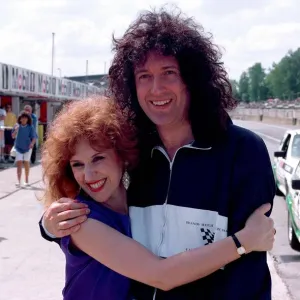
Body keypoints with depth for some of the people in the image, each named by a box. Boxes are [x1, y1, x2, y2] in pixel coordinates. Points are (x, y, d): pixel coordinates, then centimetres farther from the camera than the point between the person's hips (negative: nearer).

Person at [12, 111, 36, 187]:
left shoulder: (30, 127, -8)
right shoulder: (17, 126, -3)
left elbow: (34, 137, -10)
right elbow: (13, 136, 0)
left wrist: (32, 143, -29)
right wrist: (16, 130, -18)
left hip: (27, 148, -1)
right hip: (18, 147, 1)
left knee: (26, 163, 9)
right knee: (19, 163, -6)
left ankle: (26, 180, 23)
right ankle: (18, 181, -9)